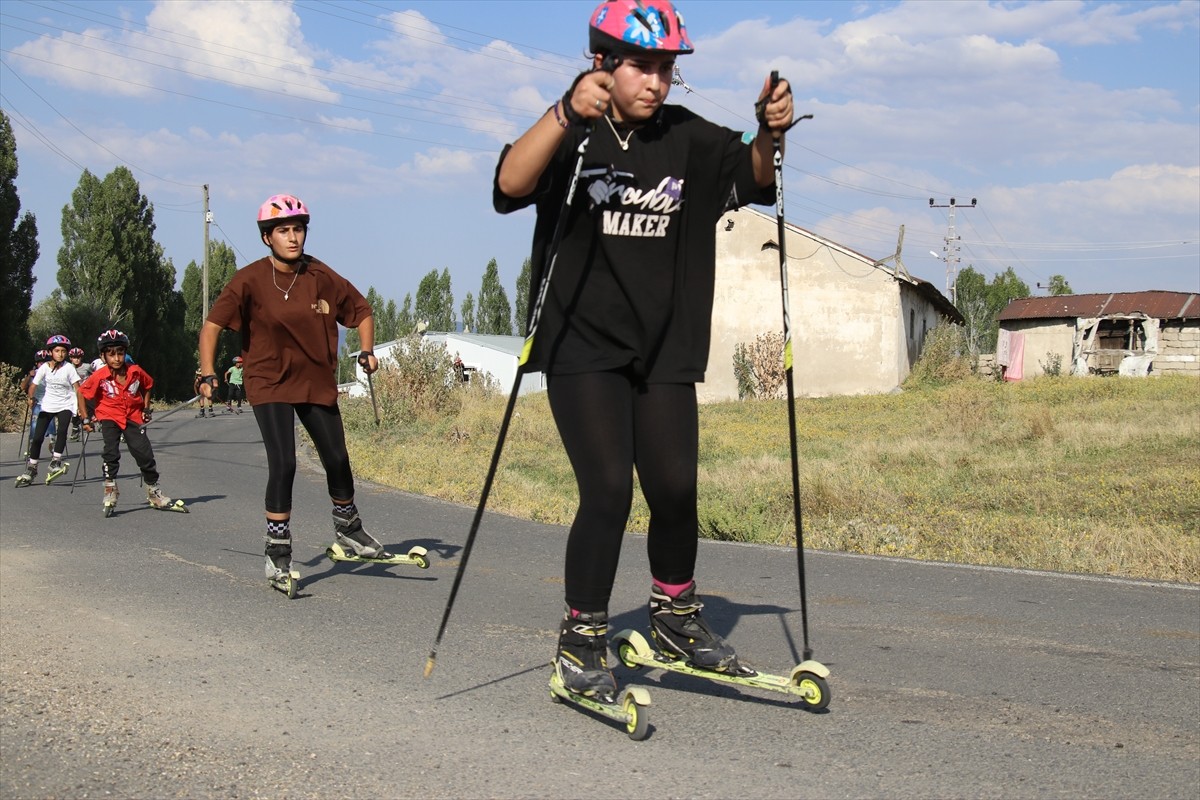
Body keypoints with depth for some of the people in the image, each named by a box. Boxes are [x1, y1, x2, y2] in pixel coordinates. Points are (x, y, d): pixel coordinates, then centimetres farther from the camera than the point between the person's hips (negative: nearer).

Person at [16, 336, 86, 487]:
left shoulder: (69, 368, -11)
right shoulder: (44, 368, -7)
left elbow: (78, 390, -12)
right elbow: (33, 385, -4)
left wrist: (83, 411, -16)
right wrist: (31, 399, -24)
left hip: (65, 405, -2)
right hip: (47, 405, 2)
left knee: (62, 430, -26)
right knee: (37, 436, -2)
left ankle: (55, 462, -14)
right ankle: (31, 468, 12)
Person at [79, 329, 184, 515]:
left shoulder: (136, 372, -8)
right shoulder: (99, 376, -15)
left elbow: (147, 386, 13)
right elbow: (82, 393, -2)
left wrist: (146, 408, 8)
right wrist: (86, 419, -1)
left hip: (133, 418, 2)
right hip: (109, 418, -2)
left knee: (146, 456, 1)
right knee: (111, 453, -21)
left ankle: (154, 494, 16)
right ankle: (110, 491, -9)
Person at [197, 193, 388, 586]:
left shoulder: (321, 277, -6)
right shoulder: (250, 280, -13)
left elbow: (361, 311, 8)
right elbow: (212, 324, -13)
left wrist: (367, 351, -4)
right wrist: (208, 374, -22)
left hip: (317, 381, 3)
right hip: (270, 382, -3)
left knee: (337, 460, 8)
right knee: (283, 464, -15)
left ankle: (348, 529, 34)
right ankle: (277, 551, -3)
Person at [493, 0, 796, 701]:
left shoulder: (688, 139, 7)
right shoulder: (572, 137, -5)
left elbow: (756, 178, 7)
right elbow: (510, 187, -22)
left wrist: (771, 131, -14)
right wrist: (567, 114, -37)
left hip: (666, 350, 4)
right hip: (582, 348, -4)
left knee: (676, 489, 1)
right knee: (609, 490, -13)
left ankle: (676, 616, 26)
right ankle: (582, 640, 3)